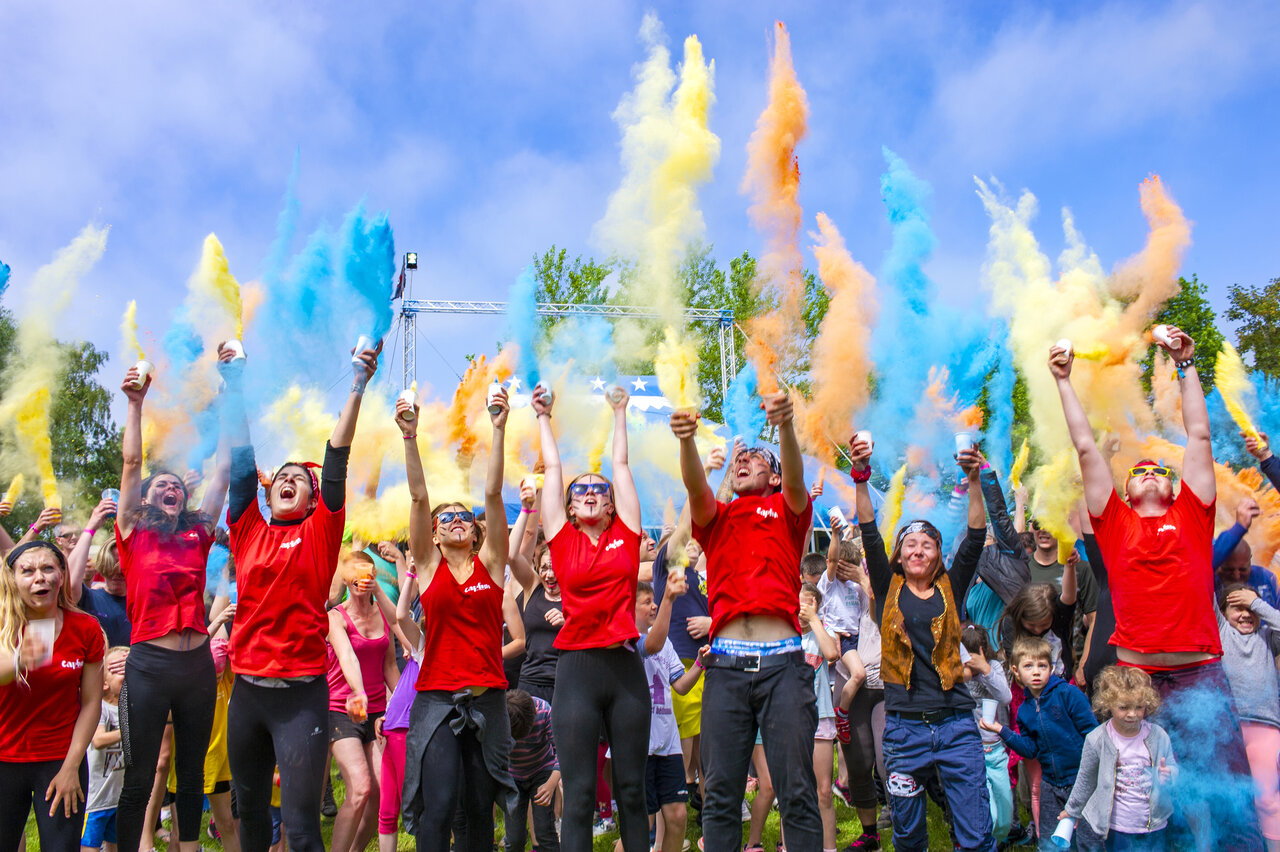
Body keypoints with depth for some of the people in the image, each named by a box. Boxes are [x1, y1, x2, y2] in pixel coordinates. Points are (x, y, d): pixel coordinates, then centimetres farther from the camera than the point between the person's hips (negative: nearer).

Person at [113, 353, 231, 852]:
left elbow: (224, 467, 6)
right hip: (149, 665, -3)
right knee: (139, 778, 4)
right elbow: (131, 463, -3)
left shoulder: (197, 536, 8)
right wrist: (135, 402, -8)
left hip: (197, 664, 3)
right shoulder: (134, 536, 3)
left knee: (192, 771, 15)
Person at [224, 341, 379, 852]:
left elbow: (336, 460, -4)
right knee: (249, 808, 19)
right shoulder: (247, 530, 8)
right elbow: (241, 459, 7)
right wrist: (234, 384, 7)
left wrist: (357, 387, -8)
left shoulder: (319, 533, 1)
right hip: (247, 688, 4)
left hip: (301, 692, -4)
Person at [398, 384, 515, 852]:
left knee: (481, 805, 6)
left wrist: (498, 431, -9)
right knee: (440, 802, -13)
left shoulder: (490, 563, 7)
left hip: (487, 698, 2)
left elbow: (493, 493, -2)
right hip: (437, 696, -1)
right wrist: (410, 436, -11)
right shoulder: (429, 566, 7)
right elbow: (418, 496, -3)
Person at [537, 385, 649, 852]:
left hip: (626, 666, 1)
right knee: (579, 794, 1)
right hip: (577, 668, -1)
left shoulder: (626, 534, 8)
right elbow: (552, 469, 13)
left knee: (631, 790, 9)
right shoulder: (563, 539, 7)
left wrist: (620, 413, 25)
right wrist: (543, 417, 23)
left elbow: (621, 464, 15)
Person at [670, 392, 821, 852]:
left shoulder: (787, 511, 16)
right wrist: (687, 439, -24)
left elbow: (795, 478, -6)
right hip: (726, 665, 2)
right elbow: (695, 486, -2)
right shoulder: (715, 518, 20)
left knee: (797, 793, -1)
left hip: (783, 663, -1)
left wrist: (786, 426, -27)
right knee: (719, 794, 2)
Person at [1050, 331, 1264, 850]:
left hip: (1199, 673, 0)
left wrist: (1185, 366, 13)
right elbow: (1085, 446, 11)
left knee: (1228, 791, 0)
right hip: (1135, 673, 0)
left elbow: (1199, 435, 12)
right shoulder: (1115, 523, 10)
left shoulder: (1192, 515, 12)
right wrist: (1063, 380, 13)